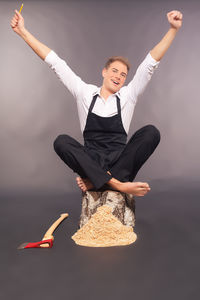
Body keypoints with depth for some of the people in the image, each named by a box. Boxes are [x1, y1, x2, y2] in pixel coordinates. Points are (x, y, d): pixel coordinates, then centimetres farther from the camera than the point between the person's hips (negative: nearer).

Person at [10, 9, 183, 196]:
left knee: (151, 132, -24)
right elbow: (55, 62, 7)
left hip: (120, 161, 1)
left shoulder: (128, 95, 9)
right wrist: (23, 32, 9)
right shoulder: (85, 93, 9)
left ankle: (95, 181, -27)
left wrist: (173, 29, -3)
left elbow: (151, 63, 3)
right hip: (90, 160, 0)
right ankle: (117, 184, -35)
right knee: (62, 141, -28)